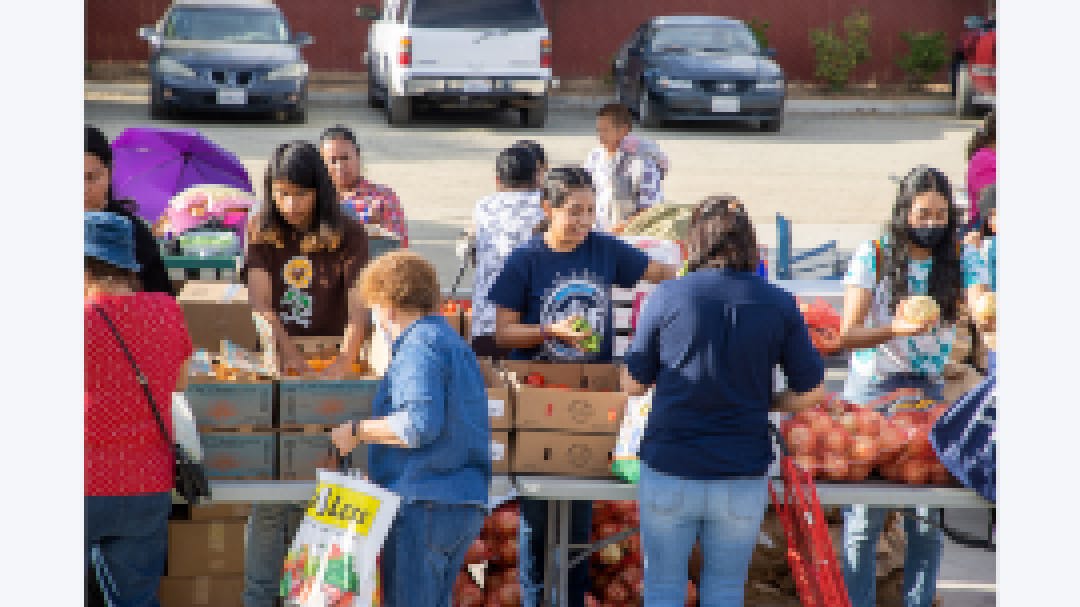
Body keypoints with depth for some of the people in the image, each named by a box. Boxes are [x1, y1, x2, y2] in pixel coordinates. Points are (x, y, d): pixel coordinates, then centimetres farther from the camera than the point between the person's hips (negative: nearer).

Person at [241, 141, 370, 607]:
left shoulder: (347, 235, -2)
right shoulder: (261, 233, 4)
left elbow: (358, 307, -12)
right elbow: (261, 305, -6)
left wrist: (343, 364, -29)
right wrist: (291, 357, -22)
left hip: (331, 365, -1)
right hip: (278, 369, 1)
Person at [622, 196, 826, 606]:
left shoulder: (667, 297, -5)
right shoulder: (779, 304, -2)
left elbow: (633, 384, 2)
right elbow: (811, 393, 2)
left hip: (669, 468, -1)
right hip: (743, 476, 1)